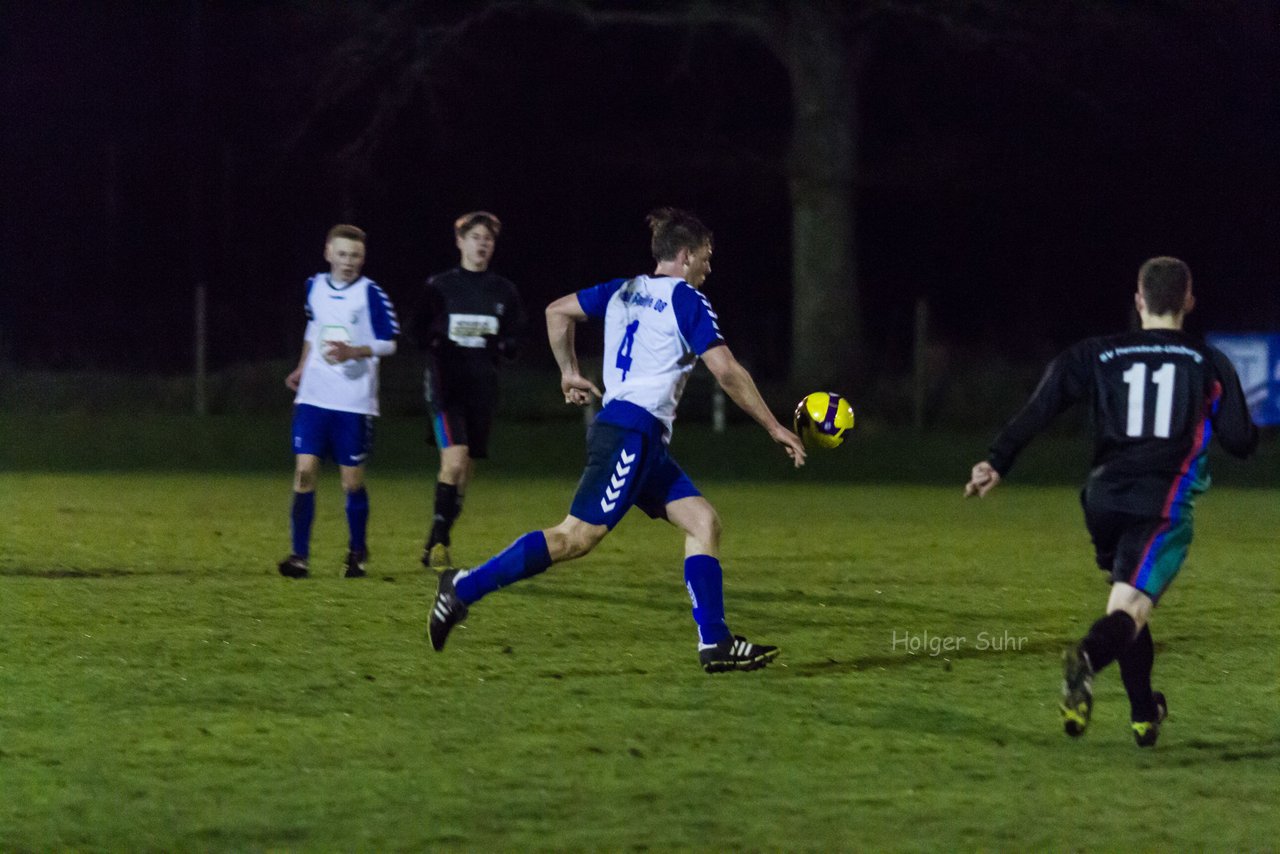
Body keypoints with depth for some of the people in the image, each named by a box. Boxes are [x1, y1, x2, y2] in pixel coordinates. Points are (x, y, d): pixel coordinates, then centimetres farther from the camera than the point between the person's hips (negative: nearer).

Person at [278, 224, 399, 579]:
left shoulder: (371, 294, -8)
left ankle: (357, 552, 23)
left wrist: (353, 352, -22)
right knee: (304, 471, -8)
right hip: (313, 398, 3)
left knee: (352, 480, 3)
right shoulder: (314, 287, 7)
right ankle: (299, 555, -5)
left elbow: (388, 344, -7)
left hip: (354, 402, -3)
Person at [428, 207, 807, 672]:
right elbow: (727, 372, -10)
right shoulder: (686, 299, -5)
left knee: (703, 521, 5)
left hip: (645, 441, 10)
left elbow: (557, 311, 24)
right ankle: (464, 588, -12)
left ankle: (715, 642, -2)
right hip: (632, 430, -10)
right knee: (578, 535, -13)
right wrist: (775, 428, -4)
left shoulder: (623, 290, 18)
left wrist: (569, 372, 32)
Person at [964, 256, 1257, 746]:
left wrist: (997, 462, -4)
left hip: (1104, 502, 3)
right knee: (1129, 609, -16)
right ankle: (1086, 659, -48)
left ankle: (1145, 714, 26)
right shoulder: (1210, 365, 7)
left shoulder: (1097, 355, 11)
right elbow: (1242, 443, 7)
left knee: (1130, 605, 23)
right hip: (1163, 507, -3)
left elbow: (1040, 407, 0)